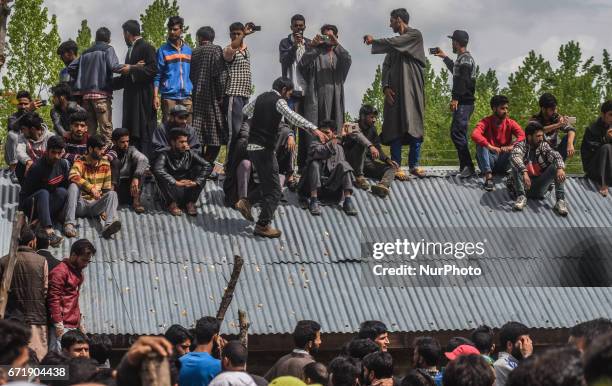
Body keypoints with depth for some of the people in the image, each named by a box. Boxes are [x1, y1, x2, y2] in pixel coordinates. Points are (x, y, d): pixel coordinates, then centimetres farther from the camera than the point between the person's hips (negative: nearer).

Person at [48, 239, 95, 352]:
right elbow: (53, 299, -14)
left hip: (73, 326, 9)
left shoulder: (78, 273, 20)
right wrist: (58, 324, -17)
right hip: (62, 326, -8)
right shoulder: (60, 271, -8)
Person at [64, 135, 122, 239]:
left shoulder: (105, 165, 9)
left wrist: (104, 208, -6)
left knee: (112, 193, -22)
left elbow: (107, 189, 8)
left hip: (96, 204, 3)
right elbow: (73, 176, -26)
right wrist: (91, 188, -34)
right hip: (80, 204, -3)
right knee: (73, 186, -29)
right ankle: (69, 224, -38)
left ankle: (108, 226, -47)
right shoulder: (80, 163, -3)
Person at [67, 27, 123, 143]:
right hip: (101, 93, -6)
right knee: (106, 127, -9)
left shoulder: (86, 52, 19)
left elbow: (71, 67, 12)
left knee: (89, 127, 9)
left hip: (85, 93, 6)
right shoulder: (108, 49, 3)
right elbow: (113, 66, -13)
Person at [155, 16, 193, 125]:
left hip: (186, 96, 3)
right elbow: (157, 76, 2)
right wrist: (156, 96, -7)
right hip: (169, 96, -3)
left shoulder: (188, 50, 13)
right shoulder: (163, 50, 3)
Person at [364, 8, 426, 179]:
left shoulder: (415, 35, 2)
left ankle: (414, 165, -1)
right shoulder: (394, 43, 19)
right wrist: (386, 86, -2)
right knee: (395, 126, -4)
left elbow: (393, 43, -13)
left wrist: (373, 41, 0)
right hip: (395, 91, 4)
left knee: (414, 126, -5)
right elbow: (386, 66, 13)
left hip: (412, 89, -4)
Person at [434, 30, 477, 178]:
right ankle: (464, 166, 15)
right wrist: (445, 57, 48)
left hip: (463, 103, -11)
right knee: (456, 133, 13)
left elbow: (463, 80, -22)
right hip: (462, 103, 11)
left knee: (457, 133, -16)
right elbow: (456, 71, 42)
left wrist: (456, 98, -26)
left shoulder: (465, 58, -11)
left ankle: (468, 167, -21)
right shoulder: (462, 58, 21)